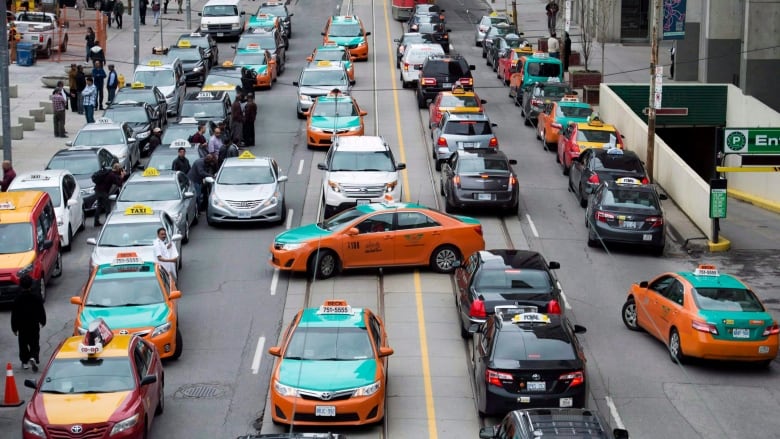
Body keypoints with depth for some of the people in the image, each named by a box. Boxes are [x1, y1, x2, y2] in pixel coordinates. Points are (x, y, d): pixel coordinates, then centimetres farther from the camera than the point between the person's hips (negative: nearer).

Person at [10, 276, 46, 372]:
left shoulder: (17, 299, -10)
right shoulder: (37, 298, -8)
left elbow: (14, 315, -5)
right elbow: (41, 311, 2)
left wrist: (14, 328, 4)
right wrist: (42, 321, 19)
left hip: (22, 326, 0)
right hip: (34, 325, 0)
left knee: (23, 344, 14)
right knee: (35, 344, 7)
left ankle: (24, 362, 17)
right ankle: (33, 358, -17)